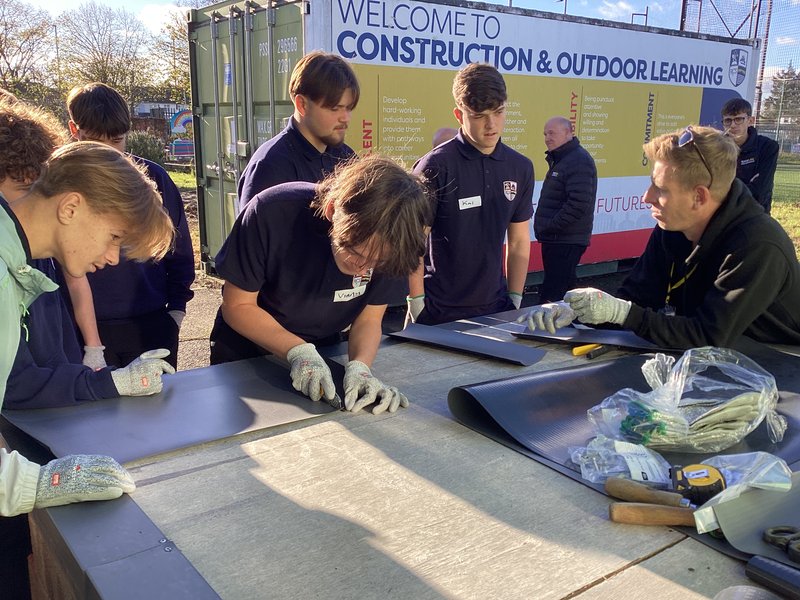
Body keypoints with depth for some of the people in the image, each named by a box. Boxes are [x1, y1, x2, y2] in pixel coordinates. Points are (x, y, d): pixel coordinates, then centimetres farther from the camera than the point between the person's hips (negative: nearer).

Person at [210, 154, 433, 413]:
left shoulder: (388, 245, -26)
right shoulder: (272, 213, -35)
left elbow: (369, 319, -16)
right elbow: (237, 306, -25)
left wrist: (359, 367, -35)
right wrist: (298, 351, -36)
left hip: (322, 350, 2)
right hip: (244, 351, -1)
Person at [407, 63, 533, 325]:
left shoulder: (520, 168, 3)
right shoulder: (436, 166, -13)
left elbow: (519, 241, 10)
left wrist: (515, 301, 7)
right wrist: (417, 303, -13)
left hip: (495, 307, 5)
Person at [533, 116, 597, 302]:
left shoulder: (578, 161, -15)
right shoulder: (560, 159, 17)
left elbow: (578, 204, -25)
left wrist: (550, 227, -18)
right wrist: (544, 227, 13)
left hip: (566, 242, -10)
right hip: (555, 239, 11)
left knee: (551, 297, -12)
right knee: (564, 289, 18)